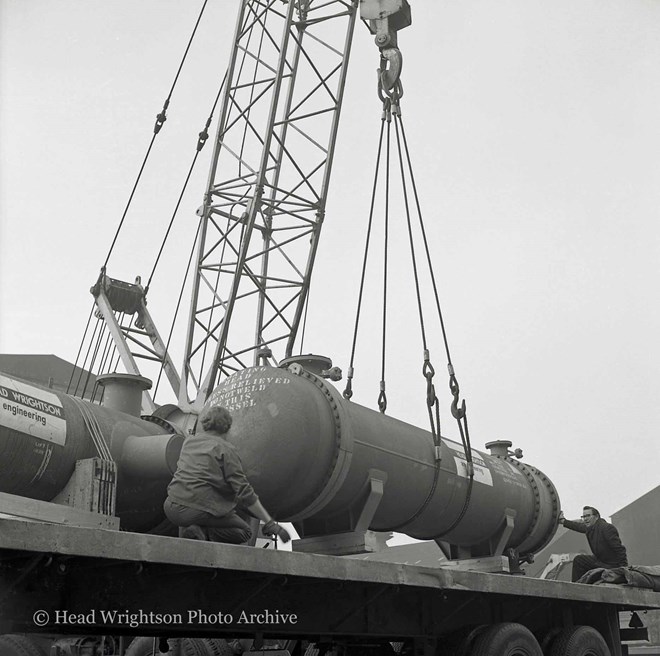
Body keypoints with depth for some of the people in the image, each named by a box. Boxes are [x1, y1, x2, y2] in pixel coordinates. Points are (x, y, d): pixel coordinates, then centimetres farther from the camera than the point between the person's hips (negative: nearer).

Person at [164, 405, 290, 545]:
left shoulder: (189, 441, 13)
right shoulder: (226, 449, -4)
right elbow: (244, 492, -10)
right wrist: (270, 523, -8)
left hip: (171, 507, 6)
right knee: (244, 532, 14)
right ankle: (202, 532, -10)